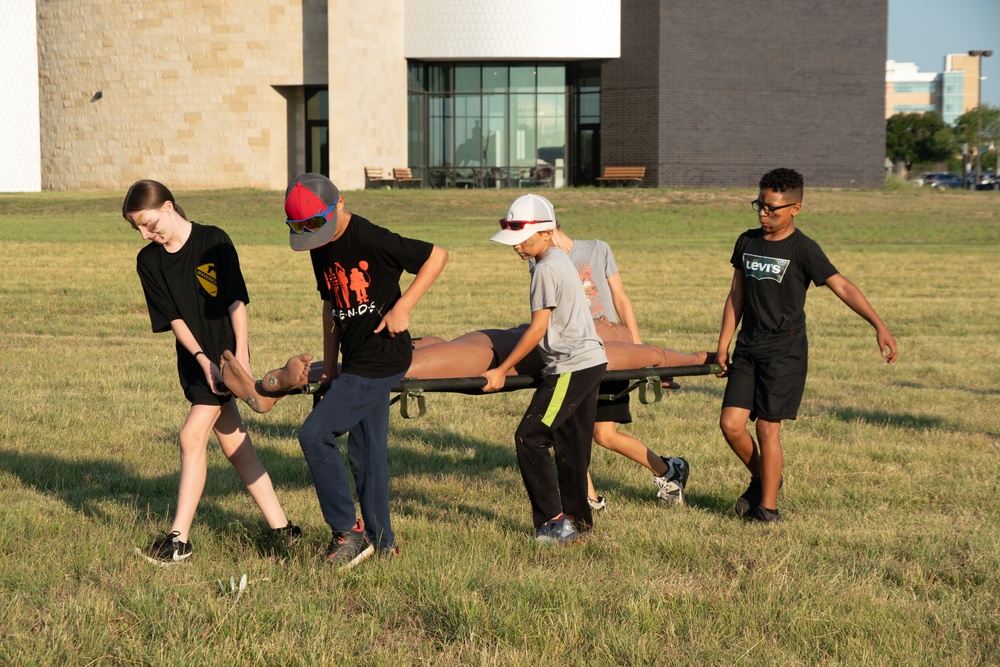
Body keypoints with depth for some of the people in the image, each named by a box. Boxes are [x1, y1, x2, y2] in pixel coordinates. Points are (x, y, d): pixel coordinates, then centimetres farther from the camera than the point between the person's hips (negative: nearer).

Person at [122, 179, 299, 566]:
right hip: (194, 359, 5)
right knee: (234, 443, 7)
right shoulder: (148, 262, 2)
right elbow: (172, 317, -2)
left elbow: (237, 301, -9)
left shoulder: (213, 241, -9)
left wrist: (241, 355, -15)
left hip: (227, 352, -5)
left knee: (192, 436, -14)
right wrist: (202, 359, -13)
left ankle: (180, 540, -12)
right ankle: (280, 526, 15)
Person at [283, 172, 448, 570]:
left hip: (381, 358, -9)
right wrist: (329, 363, 16)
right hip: (358, 361, 9)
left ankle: (349, 531, -2)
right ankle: (380, 541, 24)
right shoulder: (320, 248, 7)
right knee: (365, 453, 13)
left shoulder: (371, 240, -19)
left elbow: (437, 256, -14)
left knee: (314, 436, -11)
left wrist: (402, 307, -18)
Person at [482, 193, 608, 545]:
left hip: (572, 367, -10)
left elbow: (538, 328, -15)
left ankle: (553, 521, -9)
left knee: (530, 437, -9)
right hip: (591, 361, 10)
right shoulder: (560, 259, 16)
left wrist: (502, 370, -11)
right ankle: (579, 521, 15)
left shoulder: (546, 268, -13)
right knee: (571, 444, 12)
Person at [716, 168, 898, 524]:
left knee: (768, 427, -5)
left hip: (785, 351, -5)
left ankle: (768, 506, 8)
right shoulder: (747, 242, 8)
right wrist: (723, 345, 13)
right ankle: (760, 478, 24)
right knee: (731, 423, -2)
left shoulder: (803, 250, -9)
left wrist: (879, 326, -24)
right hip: (748, 348, 5)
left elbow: (842, 286, -15)